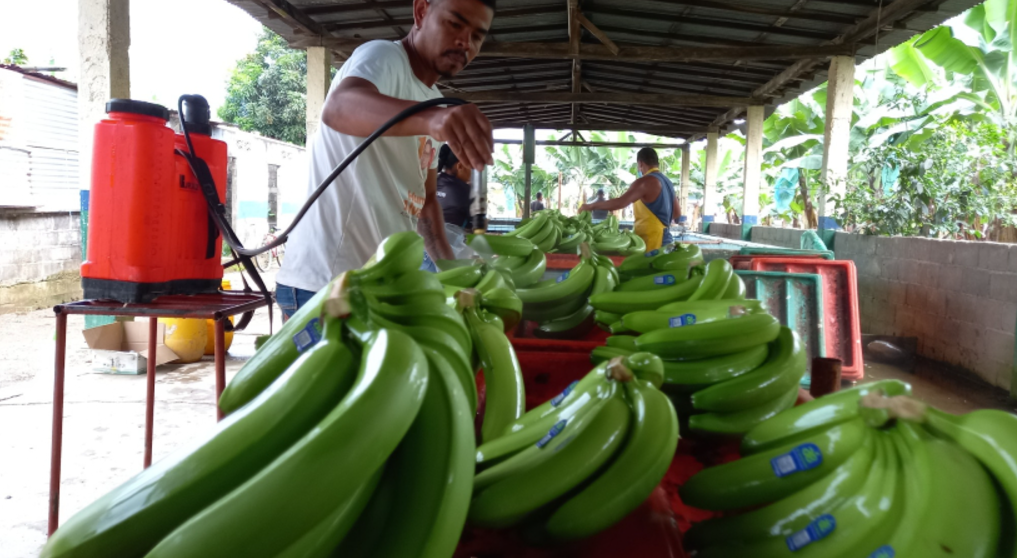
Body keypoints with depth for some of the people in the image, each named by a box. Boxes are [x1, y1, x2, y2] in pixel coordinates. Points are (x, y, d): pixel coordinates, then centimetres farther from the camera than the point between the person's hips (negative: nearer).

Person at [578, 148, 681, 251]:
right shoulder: (667, 181, 15)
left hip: (650, 241, -9)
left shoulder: (646, 181, -13)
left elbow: (620, 202, -23)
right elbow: (677, 215, 20)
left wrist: (591, 206, -14)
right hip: (663, 239, 9)